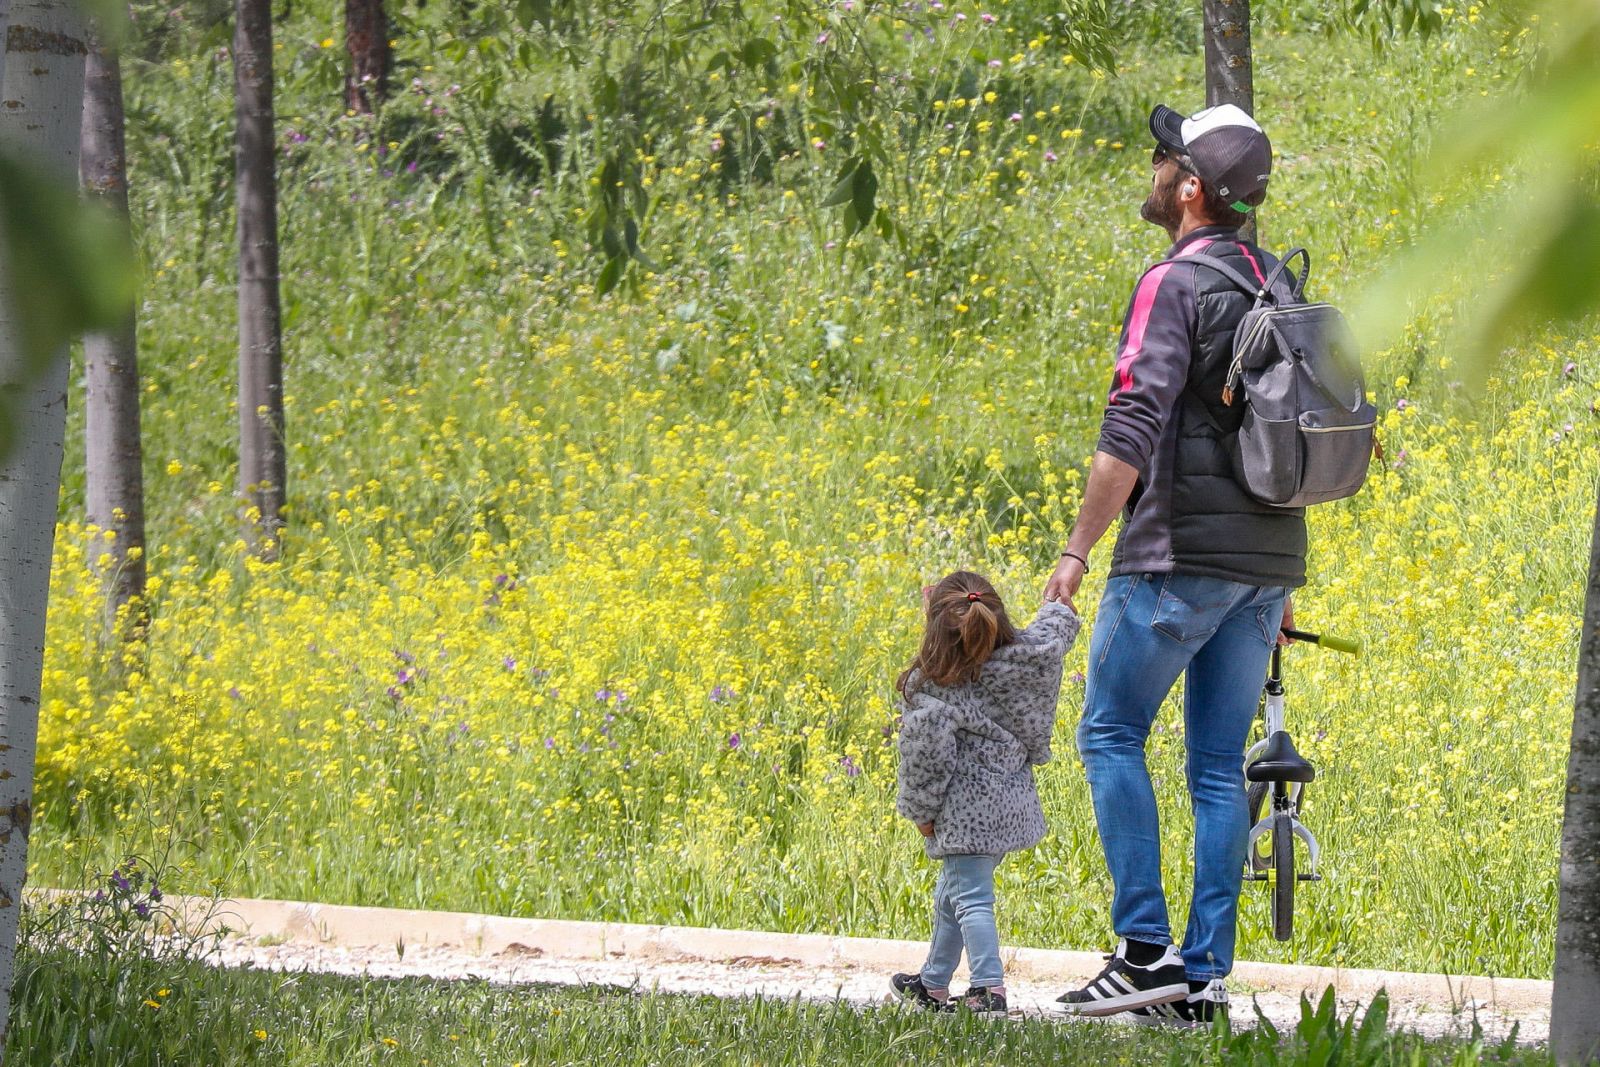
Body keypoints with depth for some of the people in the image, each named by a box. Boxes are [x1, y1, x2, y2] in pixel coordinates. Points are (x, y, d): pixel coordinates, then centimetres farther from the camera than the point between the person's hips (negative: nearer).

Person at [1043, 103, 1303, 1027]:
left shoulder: (1175, 286, -11)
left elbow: (1132, 431, -19)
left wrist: (1077, 549, -13)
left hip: (1180, 556, -7)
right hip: (1265, 560, 7)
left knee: (1112, 733, 3)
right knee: (1219, 761, 8)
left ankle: (1146, 950, -6)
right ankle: (1207, 972, 5)